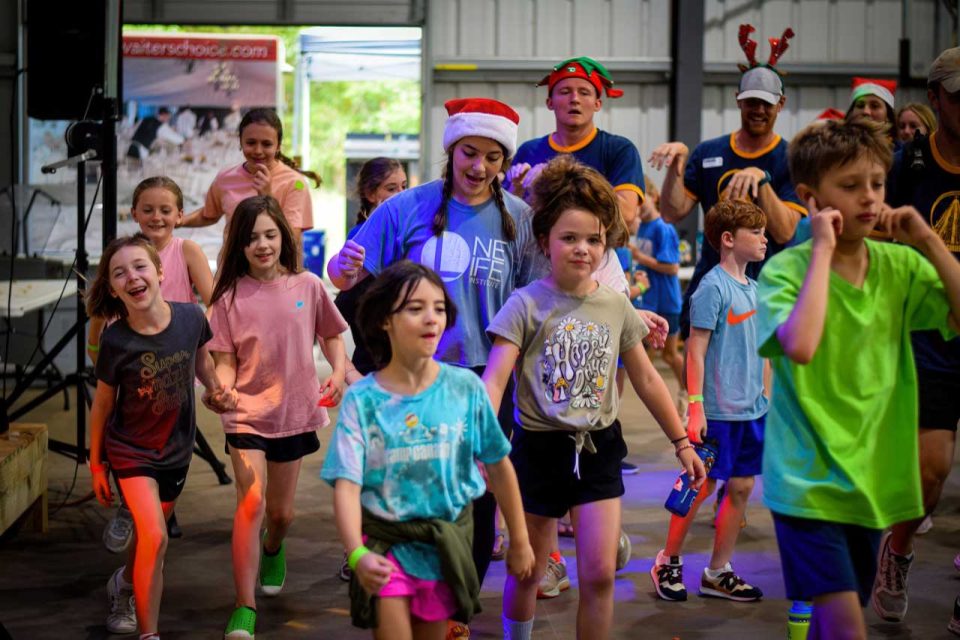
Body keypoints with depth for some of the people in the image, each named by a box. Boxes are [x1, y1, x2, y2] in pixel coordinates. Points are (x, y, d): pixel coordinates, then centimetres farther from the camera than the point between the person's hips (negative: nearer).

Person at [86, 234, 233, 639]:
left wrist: (216, 391, -8)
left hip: (176, 449, 4)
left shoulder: (190, 318, -16)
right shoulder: (115, 341, -22)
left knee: (149, 536, 19)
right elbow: (102, 405, -8)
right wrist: (96, 466, -1)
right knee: (154, 538, -19)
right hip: (130, 450, -4)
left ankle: (123, 584, 52)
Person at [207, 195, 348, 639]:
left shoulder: (307, 286, -2)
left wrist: (338, 372, -8)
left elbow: (331, 335, 10)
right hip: (247, 413, -2)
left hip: (295, 412, 2)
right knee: (251, 504, -17)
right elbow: (225, 360, -4)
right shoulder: (230, 296, -5)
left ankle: (272, 550, 52)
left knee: (280, 511, 14)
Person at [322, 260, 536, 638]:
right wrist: (357, 554, -34)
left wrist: (519, 541, 9)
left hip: (445, 545, 2)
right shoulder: (362, 399, -11)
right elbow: (347, 484, -18)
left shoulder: (465, 388, -6)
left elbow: (499, 468, 3)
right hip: (386, 546, -2)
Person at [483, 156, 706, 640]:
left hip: (598, 448, 3)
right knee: (527, 573, 11)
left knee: (600, 573, -4)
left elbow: (646, 379, 11)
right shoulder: (526, 304, -11)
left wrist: (681, 442, 12)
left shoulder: (616, 305, 1)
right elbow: (493, 379, -19)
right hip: (540, 449, -2)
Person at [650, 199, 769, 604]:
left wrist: (764, 394, 17)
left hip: (751, 409, 8)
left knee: (741, 488, 9)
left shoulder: (753, 288, 11)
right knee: (702, 487, 0)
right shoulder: (713, 287, -12)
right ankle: (668, 562, 17)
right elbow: (696, 350, -14)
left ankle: (718, 573, 18)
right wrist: (695, 407, -18)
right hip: (718, 410, -8)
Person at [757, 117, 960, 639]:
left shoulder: (899, 265, 3)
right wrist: (823, 249, -24)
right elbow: (800, 346, -31)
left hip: (872, 473, 6)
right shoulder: (786, 269, -11)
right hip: (808, 478, -5)